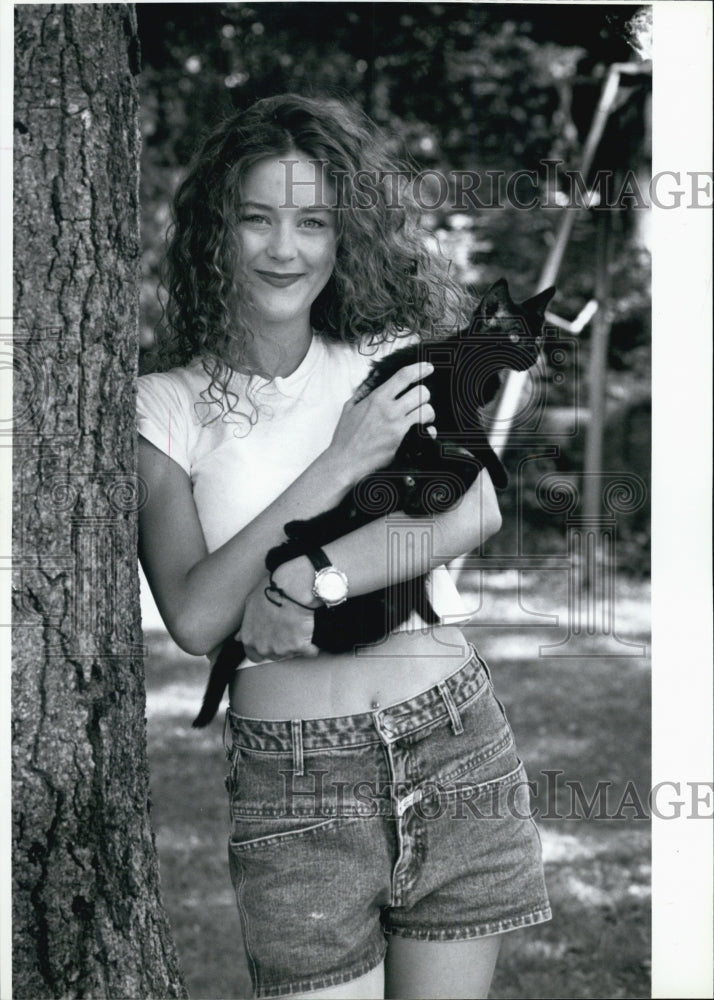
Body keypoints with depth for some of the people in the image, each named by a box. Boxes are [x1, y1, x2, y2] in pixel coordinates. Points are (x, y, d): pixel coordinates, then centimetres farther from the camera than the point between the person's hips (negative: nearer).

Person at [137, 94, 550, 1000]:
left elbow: (476, 515, -10)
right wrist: (341, 464, -13)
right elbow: (194, 616, -11)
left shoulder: (393, 357, 6)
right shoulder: (168, 404, 0)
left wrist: (304, 586, -19)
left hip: (456, 749, 2)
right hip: (289, 775, -2)